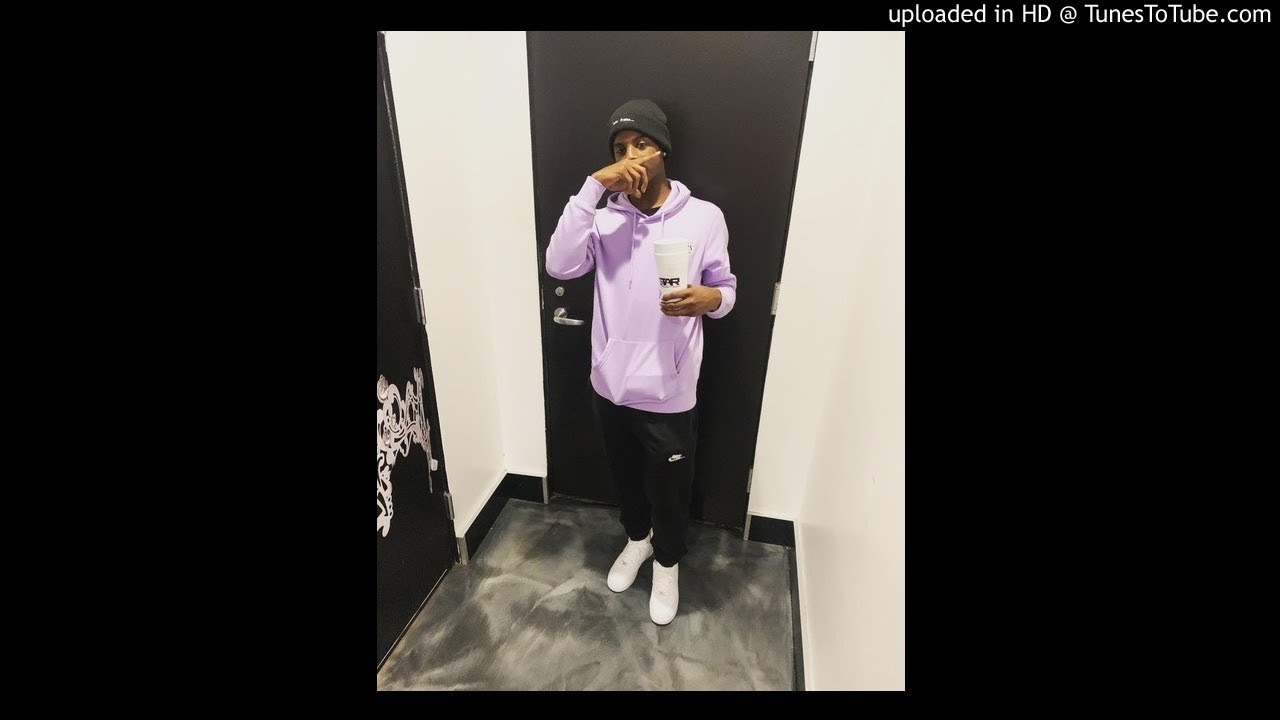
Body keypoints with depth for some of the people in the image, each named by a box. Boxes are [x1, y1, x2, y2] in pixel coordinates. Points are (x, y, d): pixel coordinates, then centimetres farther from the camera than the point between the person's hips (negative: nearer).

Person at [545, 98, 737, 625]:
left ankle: (667, 561, 46)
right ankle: (638, 538, 54)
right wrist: (593, 186, -22)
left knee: (669, 488, 17)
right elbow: (559, 265, -19)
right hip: (610, 385, 3)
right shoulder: (604, 217, -2)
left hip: (668, 393, -2)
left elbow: (726, 288, 1)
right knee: (625, 477, 25)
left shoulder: (704, 218, -6)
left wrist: (710, 298, -24)